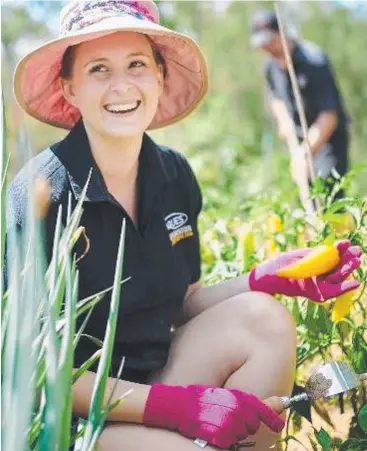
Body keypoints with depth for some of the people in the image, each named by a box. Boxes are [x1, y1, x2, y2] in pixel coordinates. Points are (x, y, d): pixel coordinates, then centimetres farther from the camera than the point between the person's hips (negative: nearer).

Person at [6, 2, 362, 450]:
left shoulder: (175, 175, -1)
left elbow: (182, 304, 8)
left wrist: (264, 280, -10)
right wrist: (172, 404, -26)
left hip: (156, 371, 6)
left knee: (263, 318, -15)